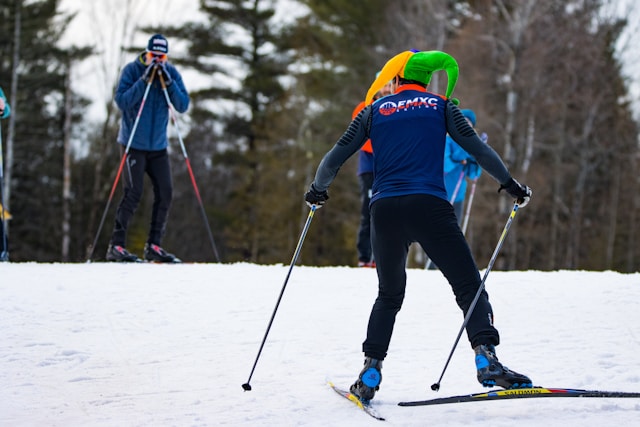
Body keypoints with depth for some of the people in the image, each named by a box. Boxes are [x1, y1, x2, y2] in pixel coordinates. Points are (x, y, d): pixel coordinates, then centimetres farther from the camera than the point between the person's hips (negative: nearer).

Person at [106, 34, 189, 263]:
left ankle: (153, 246, 9)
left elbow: (183, 106, -5)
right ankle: (116, 245, -5)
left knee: (165, 192, -1)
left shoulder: (172, 73, 2)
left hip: (158, 145, 5)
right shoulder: (132, 70, -8)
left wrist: (169, 83, -19)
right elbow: (121, 101, -18)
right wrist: (144, 80, -24)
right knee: (133, 193, -11)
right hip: (134, 143, -4)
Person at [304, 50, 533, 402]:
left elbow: (335, 157, 14)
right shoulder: (441, 106, 14)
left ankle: (370, 373, 11)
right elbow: (477, 148, 9)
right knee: (469, 285, 0)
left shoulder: (374, 110, 16)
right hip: (428, 205, -3)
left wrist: (317, 189, 30)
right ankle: (486, 358, -21)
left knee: (389, 295, 20)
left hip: (384, 210, 3)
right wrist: (509, 183, 19)